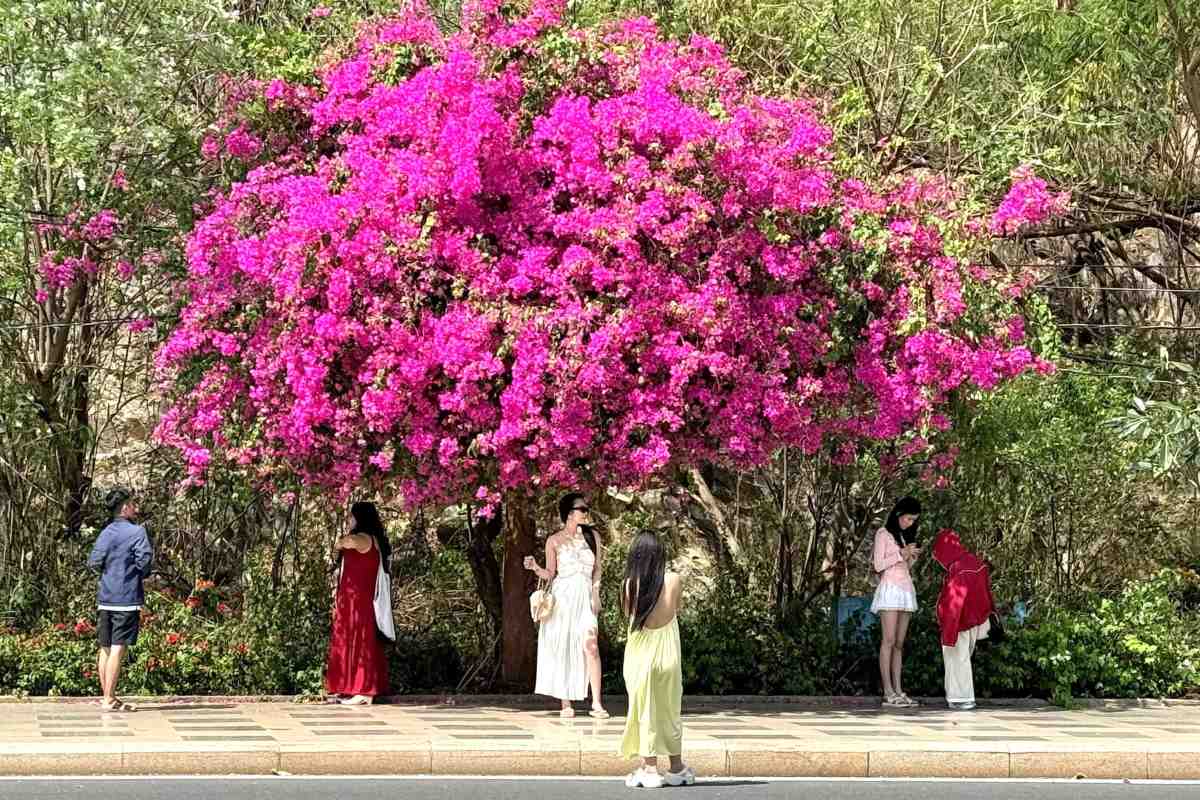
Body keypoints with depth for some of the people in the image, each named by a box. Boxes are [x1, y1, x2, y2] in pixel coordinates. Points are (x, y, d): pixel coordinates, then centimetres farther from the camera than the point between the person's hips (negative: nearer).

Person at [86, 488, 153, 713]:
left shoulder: (106, 533, 10)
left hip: (105, 598, 7)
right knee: (118, 649, -6)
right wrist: (140, 574, 3)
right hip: (127, 598, -6)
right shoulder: (137, 531, -7)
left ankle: (107, 696, 21)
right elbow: (145, 558, -17)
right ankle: (109, 699, -8)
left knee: (105, 648, 12)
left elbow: (94, 562, 2)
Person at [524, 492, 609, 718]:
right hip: (561, 598, -1)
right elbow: (550, 574, 5)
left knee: (591, 646, -13)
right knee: (562, 649, 0)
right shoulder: (554, 541, 5)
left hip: (585, 597, 1)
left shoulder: (592, 536, 11)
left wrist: (595, 592, 1)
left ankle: (596, 703, -14)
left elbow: (597, 569, 14)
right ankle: (565, 704, 8)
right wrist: (535, 568, -13)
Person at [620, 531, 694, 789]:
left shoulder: (628, 584, -10)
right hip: (667, 655, 1)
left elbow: (628, 614, 4)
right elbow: (676, 611, 6)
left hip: (639, 654, -1)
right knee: (670, 712, 14)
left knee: (645, 712, 8)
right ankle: (676, 769, 23)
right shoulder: (674, 581, -8)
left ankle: (650, 768, 8)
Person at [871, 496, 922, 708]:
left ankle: (898, 691, -1)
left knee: (899, 643, 2)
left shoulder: (905, 536, 21)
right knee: (889, 641, -12)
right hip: (890, 589, -7)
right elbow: (878, 565, -5)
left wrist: (911, 557, 7)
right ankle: (888, 693, -17)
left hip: (906, 590, 7)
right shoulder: (883, 534, 2)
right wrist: (901, 554, -7)